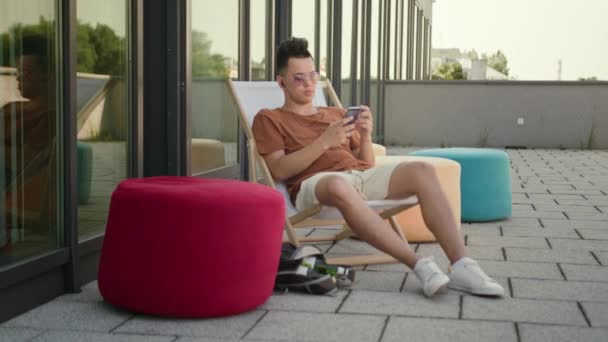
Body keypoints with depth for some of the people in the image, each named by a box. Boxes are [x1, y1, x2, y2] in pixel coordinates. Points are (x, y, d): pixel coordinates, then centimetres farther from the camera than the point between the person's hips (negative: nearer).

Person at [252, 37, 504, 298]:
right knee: (339, 186, -42)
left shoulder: (336, 114, 29)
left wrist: (365, 135, 1)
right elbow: (279, 170, -2)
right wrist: (324, 142, -11)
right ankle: (419, 265, -43)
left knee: (422, 170, -22)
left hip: (360, 176, 5)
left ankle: (461, 266, -33)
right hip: (314, 183, -5)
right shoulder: (269, 119, 15)